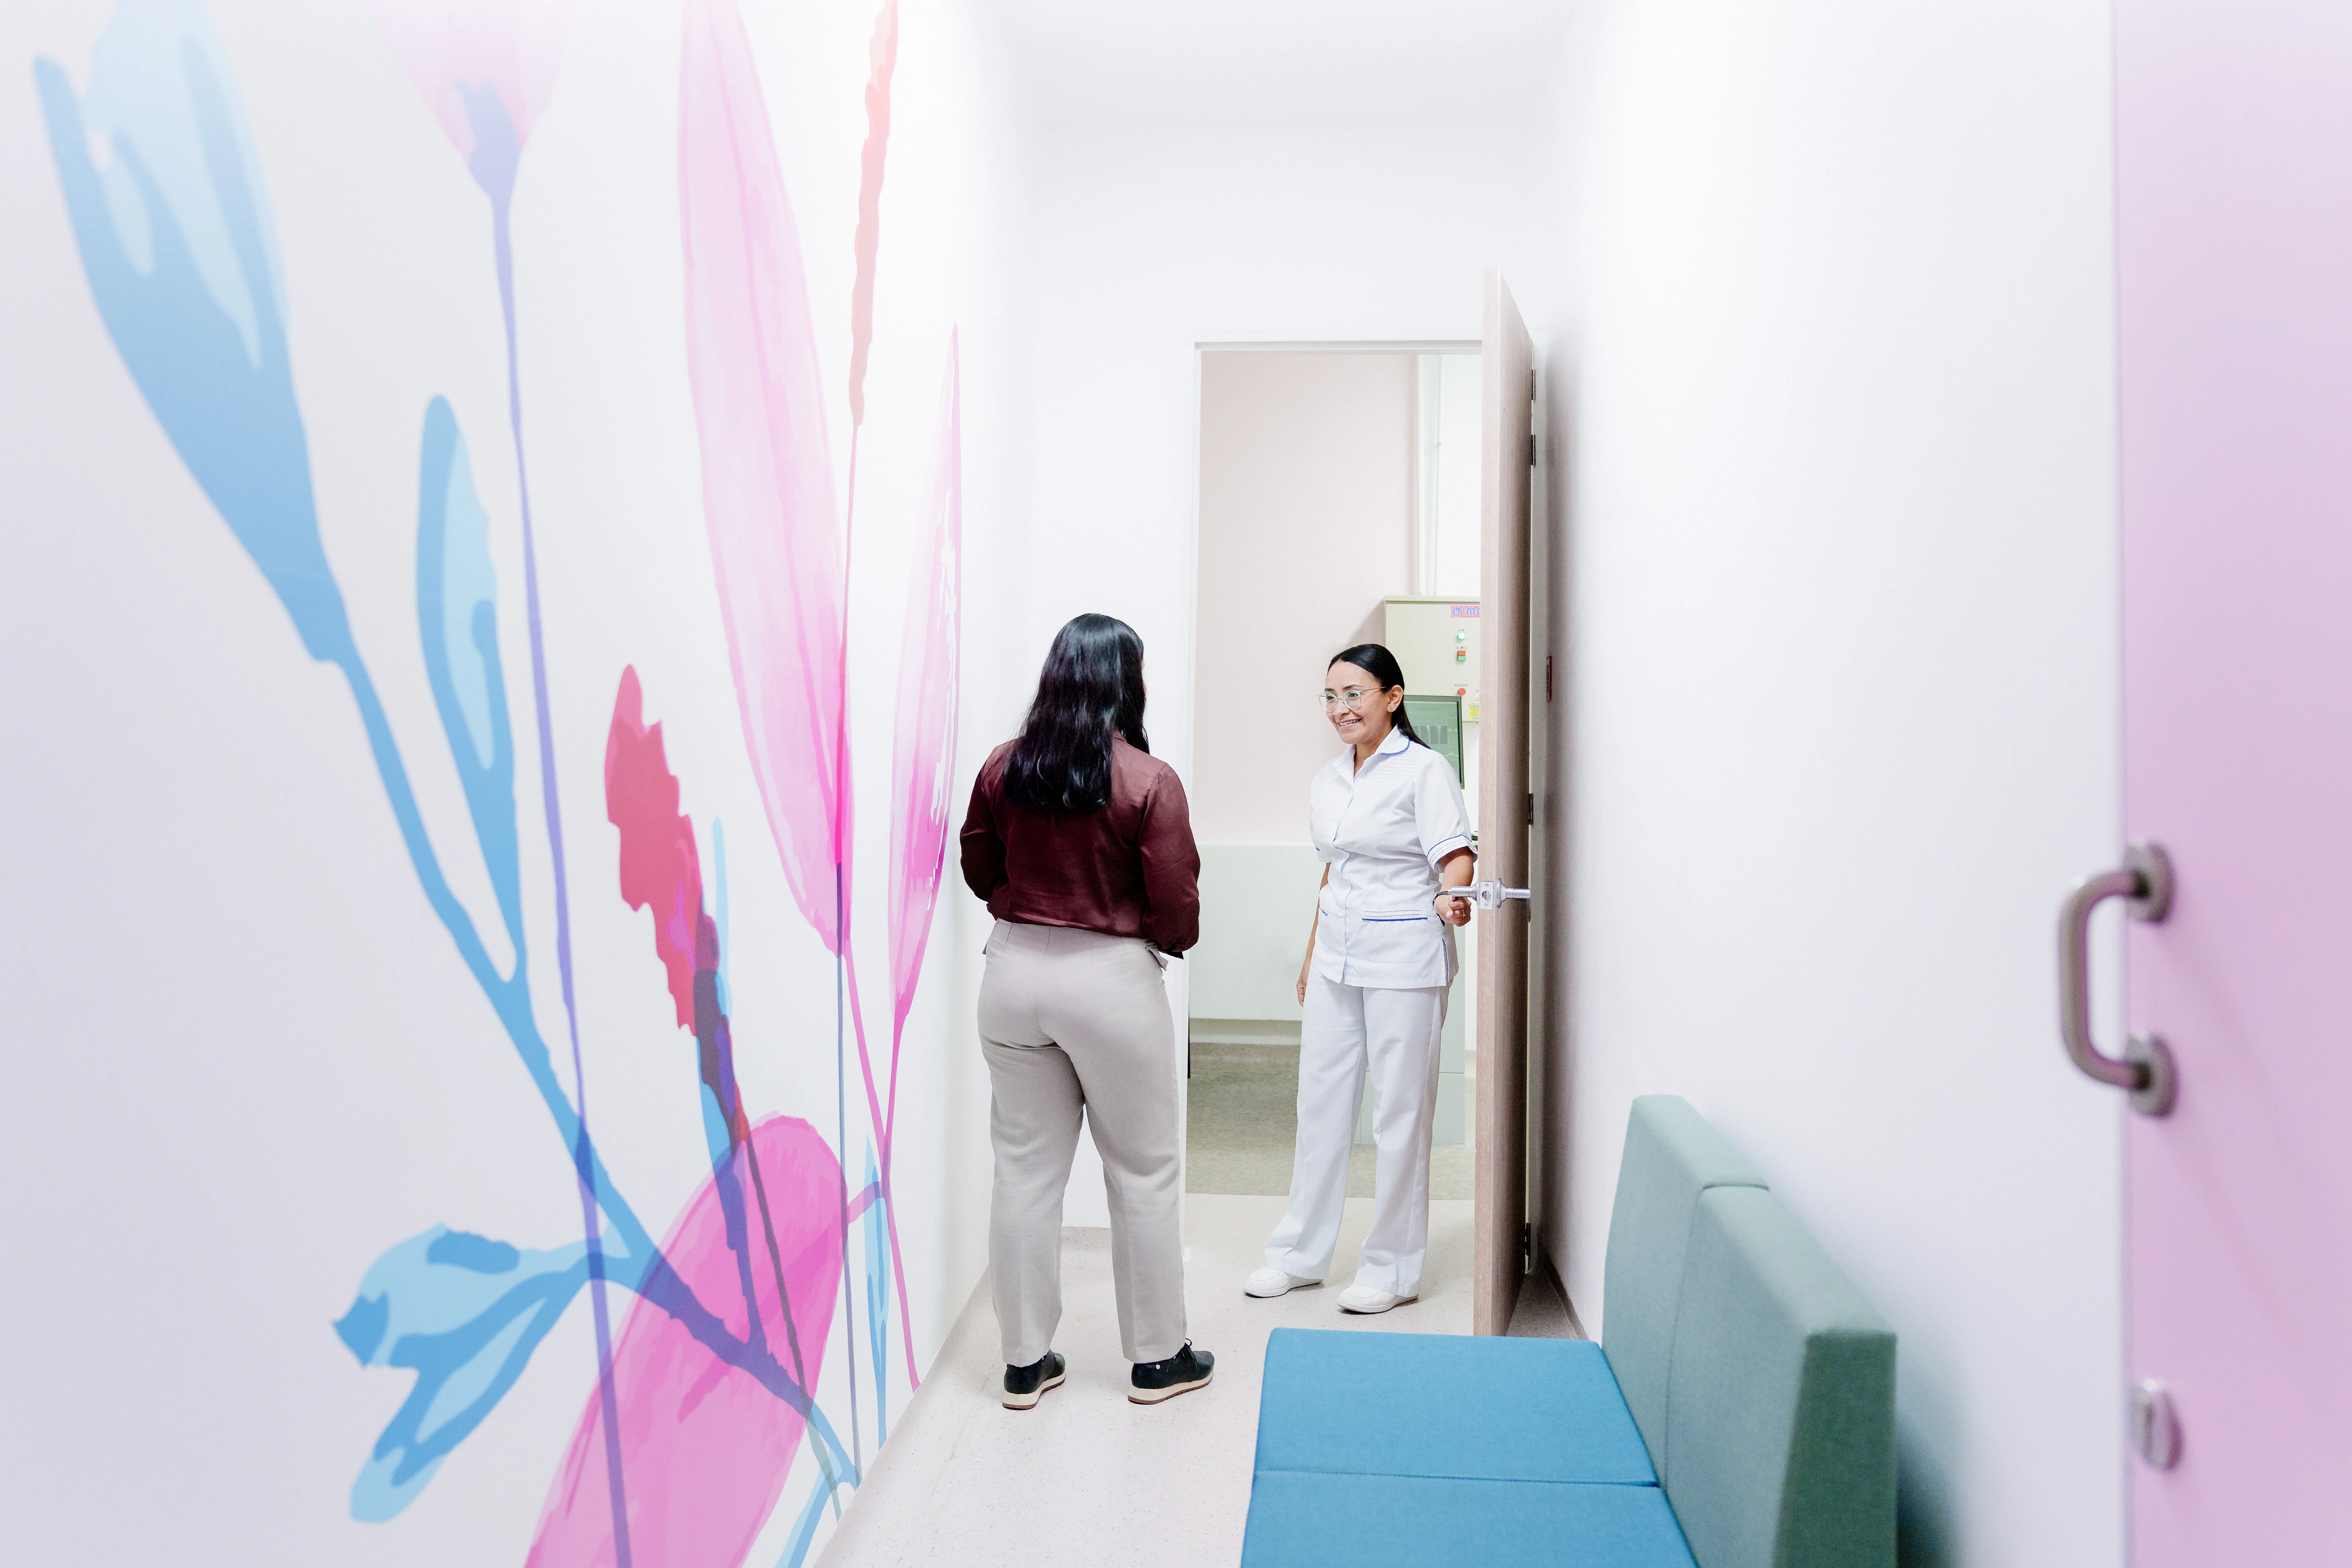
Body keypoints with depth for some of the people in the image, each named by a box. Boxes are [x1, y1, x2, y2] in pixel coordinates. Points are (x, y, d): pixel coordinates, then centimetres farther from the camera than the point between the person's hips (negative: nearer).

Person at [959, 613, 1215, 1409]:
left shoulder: (1002, 768, -3)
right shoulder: (1149, 781, -15)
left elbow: (980, 872, 9)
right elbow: (1176, 910, -12)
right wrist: (1171, 941, 9)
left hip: (1015, 970, 4)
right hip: (1112, 979, -4)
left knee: (1025, 1168, 14)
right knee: (1145, 1171, 13)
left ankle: (1025, 1360, 25)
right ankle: (1158, 1358, 26)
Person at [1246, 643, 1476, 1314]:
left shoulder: (1425, 769, -8)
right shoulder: (1329, 777, 12)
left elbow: (1455, 856, -15)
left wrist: (1453, 898, -37)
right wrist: (1312, 953, 20)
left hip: (1404, 961, -7)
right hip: (1337, 956, 7)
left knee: (1400, 1113, 2)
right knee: (1320, 1103, 12)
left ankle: (1393, 1269, 17)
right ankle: (1301, 1253, 26)